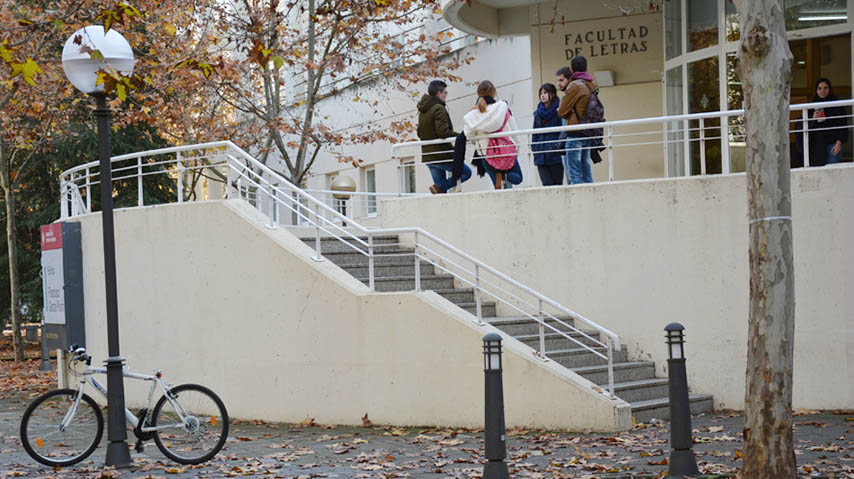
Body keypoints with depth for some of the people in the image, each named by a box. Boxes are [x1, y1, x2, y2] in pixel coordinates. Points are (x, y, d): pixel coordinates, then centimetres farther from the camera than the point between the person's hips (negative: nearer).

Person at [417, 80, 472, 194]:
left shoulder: (422, 111, 14)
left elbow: (420, 133, 19)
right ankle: (438, 188, -11)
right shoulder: (439, 109, -14)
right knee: (466, 172, 3)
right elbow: (443, 132, -23)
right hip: (441, 154, -9)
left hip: (427, 156, 9)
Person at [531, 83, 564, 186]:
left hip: (555, 155, -5)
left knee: (557, 183, -1)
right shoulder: (538, 113, 15)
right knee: (547, 184, -4)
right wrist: (534, 148, 10)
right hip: (541, 156, 5)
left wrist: (559, 146, -14)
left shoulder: (558, 110, -3)